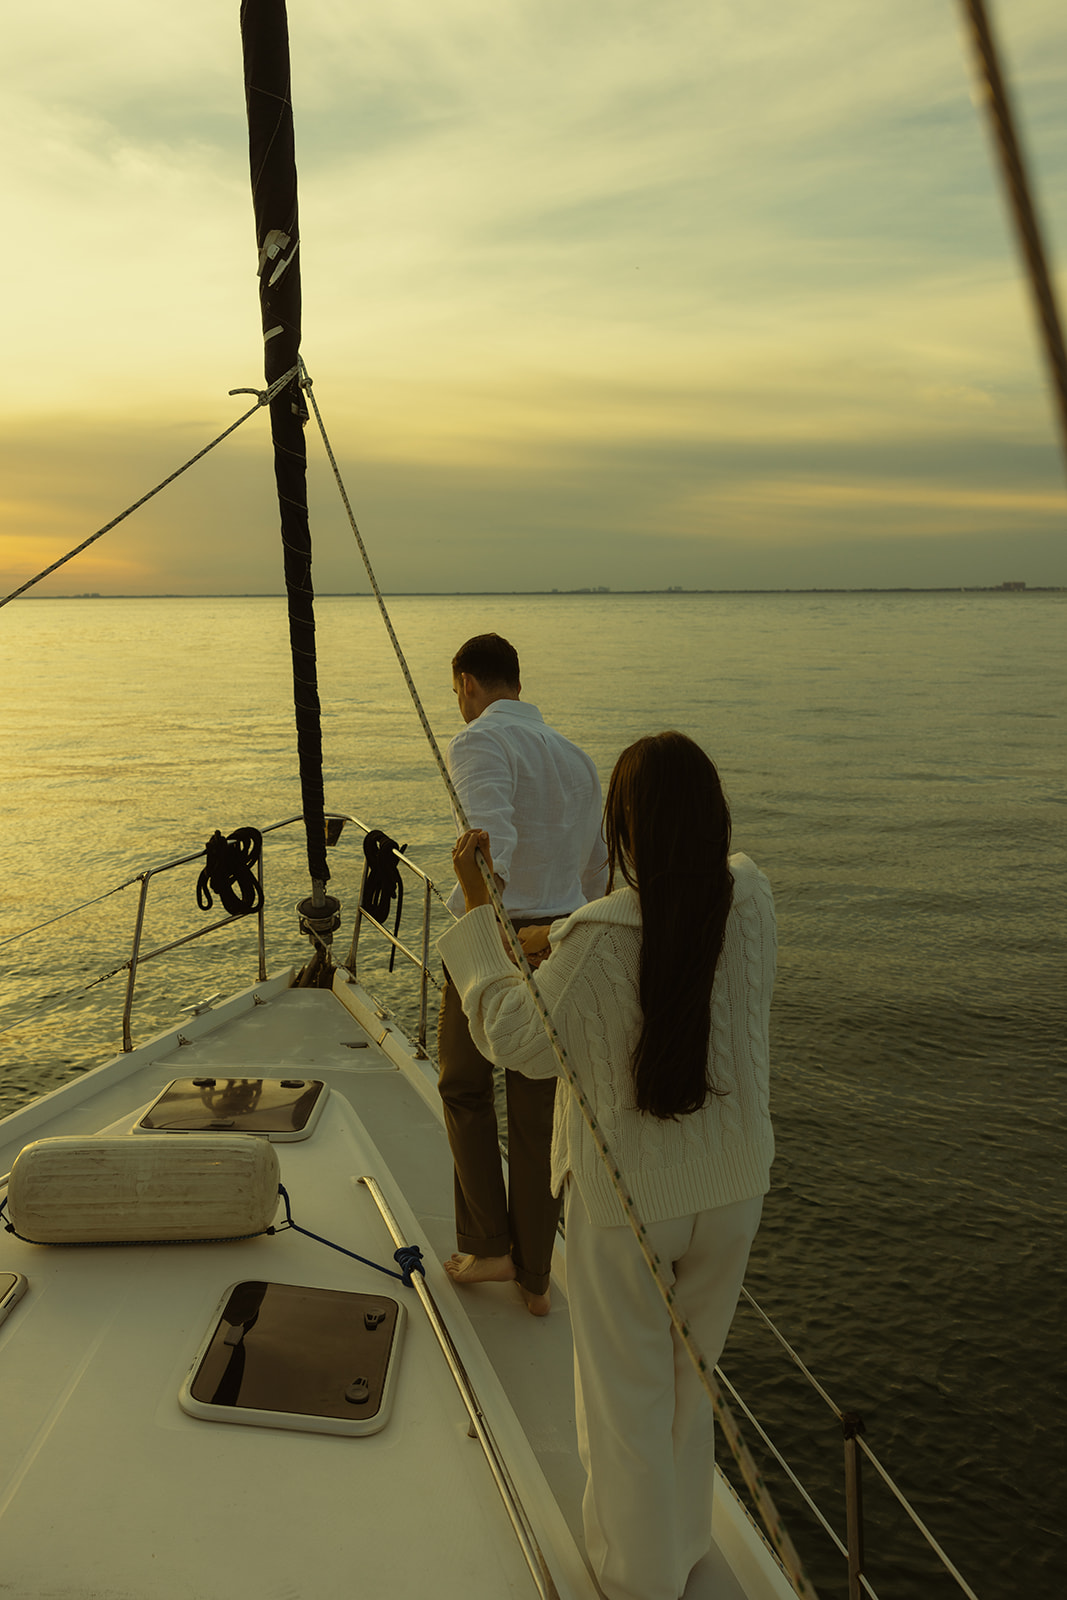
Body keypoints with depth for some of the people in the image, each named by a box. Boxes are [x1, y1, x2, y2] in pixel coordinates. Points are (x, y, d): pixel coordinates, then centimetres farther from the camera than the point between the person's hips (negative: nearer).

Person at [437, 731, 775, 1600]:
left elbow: (520, 1042, -15)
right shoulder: (749, 897, -10)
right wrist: (565, 944, 8)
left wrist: (478, 913, -13)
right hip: (731, 1184, 5)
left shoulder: (601, 938, -28)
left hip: (626, 1194, -5)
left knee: (627, 1395, 18)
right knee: (689, 1379, 27)